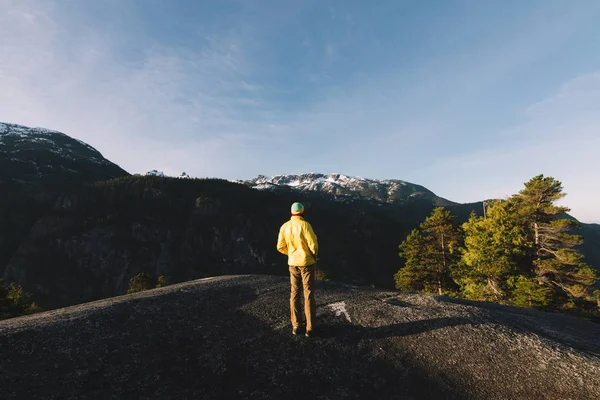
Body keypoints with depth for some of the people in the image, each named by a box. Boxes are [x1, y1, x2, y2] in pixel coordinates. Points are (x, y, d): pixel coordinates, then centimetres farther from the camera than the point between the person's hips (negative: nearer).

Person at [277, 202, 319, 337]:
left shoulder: (284, 227, -1)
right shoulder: (305, 225, -16)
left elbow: (280, 247, 2)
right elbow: (313, 244, -17)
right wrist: (314, 255, 3)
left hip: (293, 263, 4)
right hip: (307, 263, -4)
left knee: (295, 293, 14)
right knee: (308, 294, 4)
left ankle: (295, 325, 21)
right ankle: (309, 328, 11)